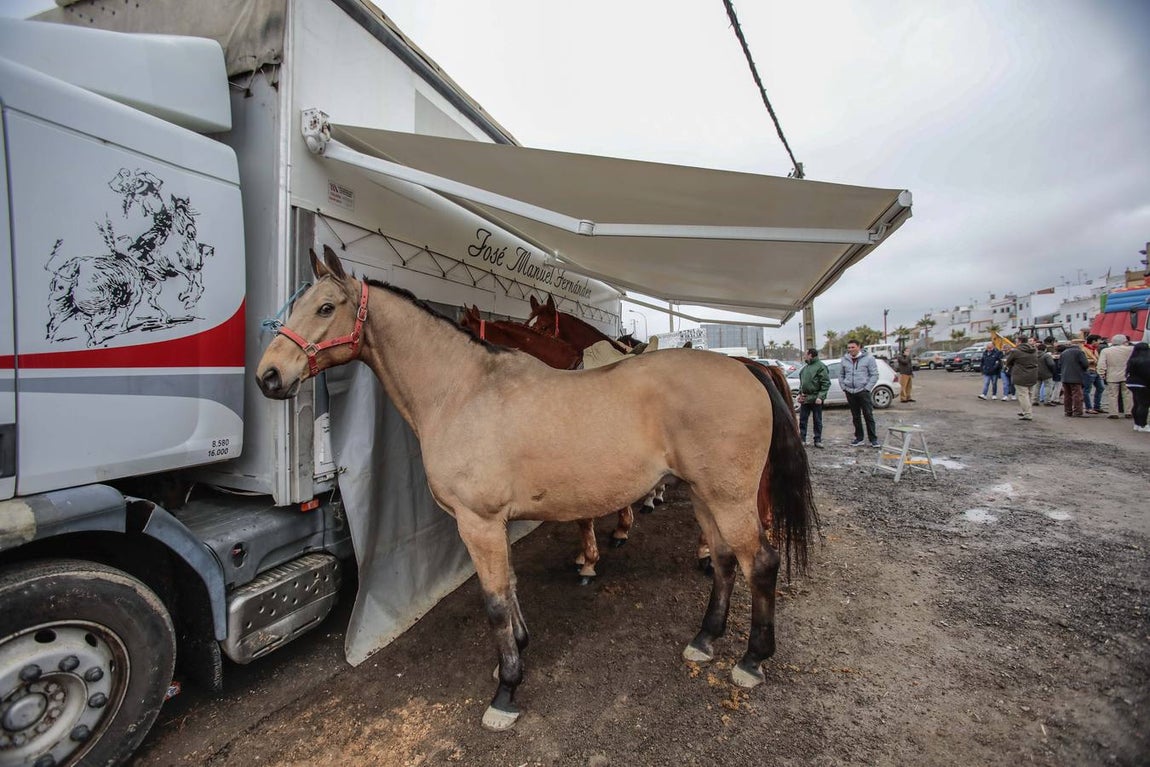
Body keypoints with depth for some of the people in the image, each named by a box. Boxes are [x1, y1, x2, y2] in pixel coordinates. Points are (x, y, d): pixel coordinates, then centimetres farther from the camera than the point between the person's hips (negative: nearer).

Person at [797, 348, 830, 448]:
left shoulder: (821, 366, -9)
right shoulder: (805, 367, 13)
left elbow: (826, 383, -14)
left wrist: (820, 397, -20)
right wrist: (800, 393, 11)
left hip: (816, 399, -7)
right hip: (804, 398, 7)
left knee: (817, 421, 5)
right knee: (802, 420, 7)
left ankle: (818, 440, 14)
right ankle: (802, 439, 14)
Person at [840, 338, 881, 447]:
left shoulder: (868, 358, -4)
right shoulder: (845, 359, 8)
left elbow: (874, 375, -4)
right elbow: (841, 375, 16)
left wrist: (867, 388, -10)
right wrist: (843, 387, 5)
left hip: (863, 392, -4)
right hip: (850, 392, 4)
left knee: (868, 416, -2)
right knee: (855, 416, 11)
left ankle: (873, 439, 6)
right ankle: (859, 438, 20)